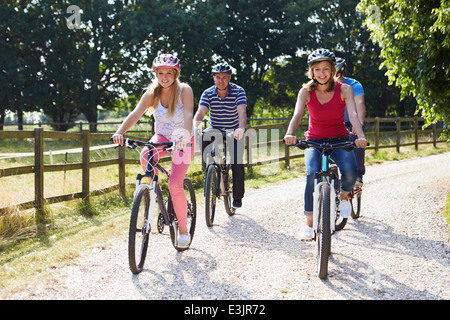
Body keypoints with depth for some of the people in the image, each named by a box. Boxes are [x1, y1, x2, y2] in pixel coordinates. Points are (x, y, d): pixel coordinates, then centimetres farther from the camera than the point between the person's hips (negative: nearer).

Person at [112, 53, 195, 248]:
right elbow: (136, 114, -21)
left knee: (175, 186, -17)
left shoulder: (184, 91, -18)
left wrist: (185, 135, -53)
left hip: (183, 141, -3)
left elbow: (188, 115, -33)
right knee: (145, 156, -33)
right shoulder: (152, 93, -9)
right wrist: (120, 132, -38)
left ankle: (183, 229, 1)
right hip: (162, 136, 3)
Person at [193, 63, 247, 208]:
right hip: (215, 129, 2)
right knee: (203, 138, -30)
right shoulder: (208, 94, -10)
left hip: (234, 131, -2)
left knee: (237, 163, -15)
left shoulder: (238, 91, -16)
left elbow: (242, 111, -31)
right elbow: (200, 112, -24)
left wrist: (241, 128, -51)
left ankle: (238, 196, 3)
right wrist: (194, 127, -46)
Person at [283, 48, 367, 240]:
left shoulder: (344, 90, -9)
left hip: (339, 140, 0)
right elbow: (297, 114, -23)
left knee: (350, 171, -29)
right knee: (312, 174, -28)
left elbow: (353, 113, -24)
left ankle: (344, 195, 8)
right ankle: (309, 224, -16)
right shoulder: (306, 91, -8)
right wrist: (290, 134, -45)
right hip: (314, 140, 0)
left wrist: (361, 136, -43)